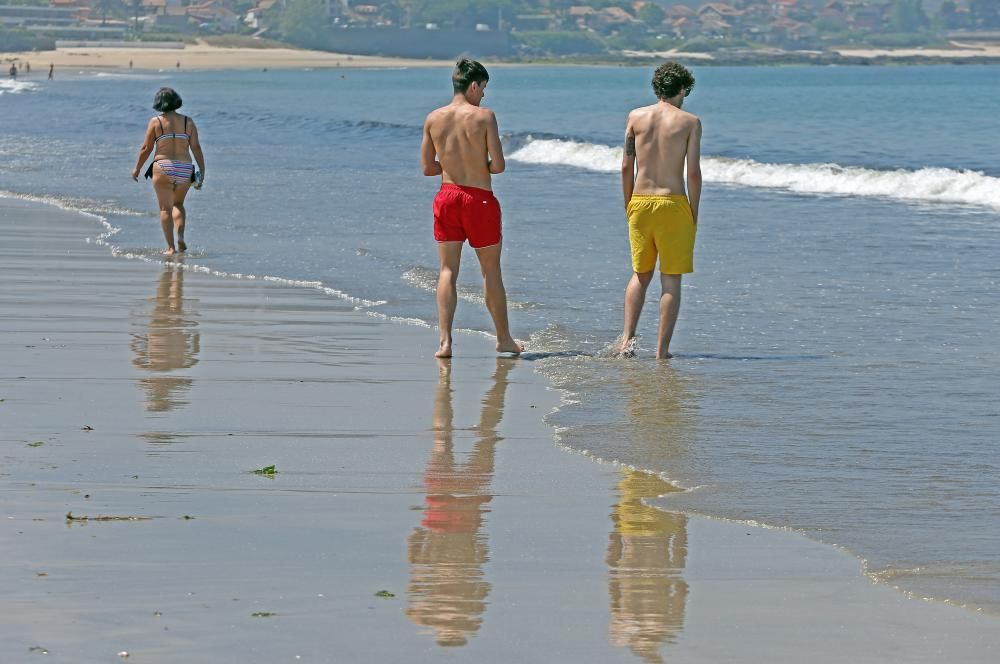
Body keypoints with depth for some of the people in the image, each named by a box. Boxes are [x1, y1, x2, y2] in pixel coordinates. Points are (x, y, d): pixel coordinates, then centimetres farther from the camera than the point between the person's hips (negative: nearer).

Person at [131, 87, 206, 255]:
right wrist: (202, 171, 2)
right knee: (178, 204, 22)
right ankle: (180, 237, 1)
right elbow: (196, 147, -2)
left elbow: (146, 148, -3)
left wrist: (137, 168, 9)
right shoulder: (188, 122, 3)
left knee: (165, 208, 3)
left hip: (163, 168, -3)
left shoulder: (156, 122, -4)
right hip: (184, 169, 3)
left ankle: (171, 247, -4)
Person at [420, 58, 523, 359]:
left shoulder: (433, 119, 0)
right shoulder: (484, 116, -11)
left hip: (447, 197, 3)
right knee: (491, 270, 11)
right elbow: (498, 165, -13)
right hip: (479, 199, -3)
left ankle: (445, 341, -5)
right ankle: (503, 339, 23)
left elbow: (427, 167, 5)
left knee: (447, 271, 6)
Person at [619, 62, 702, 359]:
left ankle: (627, 338, 2)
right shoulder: (689, 122, -2)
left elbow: (626, 166, 4)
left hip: (640, 202, 3)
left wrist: (628, 206, 14)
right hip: (673, 203, -3)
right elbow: (694, 172, -7)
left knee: (640, 274, 17)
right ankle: (662, 349, 2)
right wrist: (693, 215, 2)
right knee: (671, 279, 4)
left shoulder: (636, 117, 5)